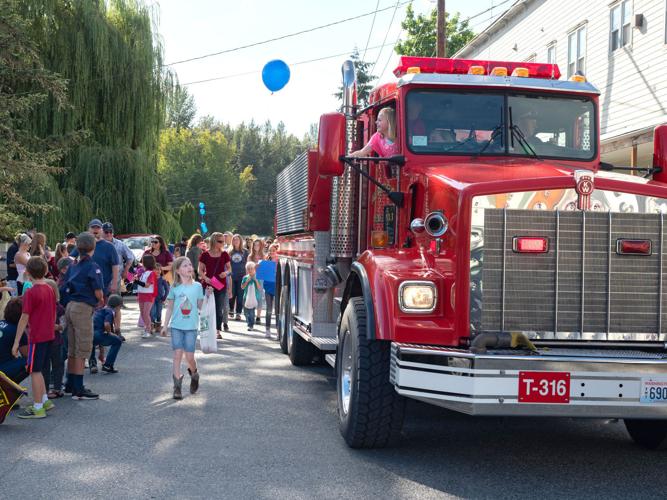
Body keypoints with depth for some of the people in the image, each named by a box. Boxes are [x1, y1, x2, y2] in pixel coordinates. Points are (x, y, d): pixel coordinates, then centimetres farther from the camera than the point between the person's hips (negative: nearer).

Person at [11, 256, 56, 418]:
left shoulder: (31, 293, -16)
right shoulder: (50, 290, 6)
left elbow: (24, 319, -16)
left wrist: (16, 342, -12)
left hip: (36, 337, -7)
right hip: (48, 336, 7)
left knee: (34, 371, 0)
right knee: (38, 370, 19)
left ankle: (38, 408, 4)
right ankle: (45, 400, 24)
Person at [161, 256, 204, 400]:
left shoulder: (197, 286, 3)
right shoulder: (175, 287, 2)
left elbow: (200, 307, 6)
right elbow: (169, 308, 8)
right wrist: (165, 326, 8)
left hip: (191, 326, 0)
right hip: (176, 326, 0)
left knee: (189, 357, -2)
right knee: (177, 354, -5)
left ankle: (194, 375, 29)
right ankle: (177, 386, 0)